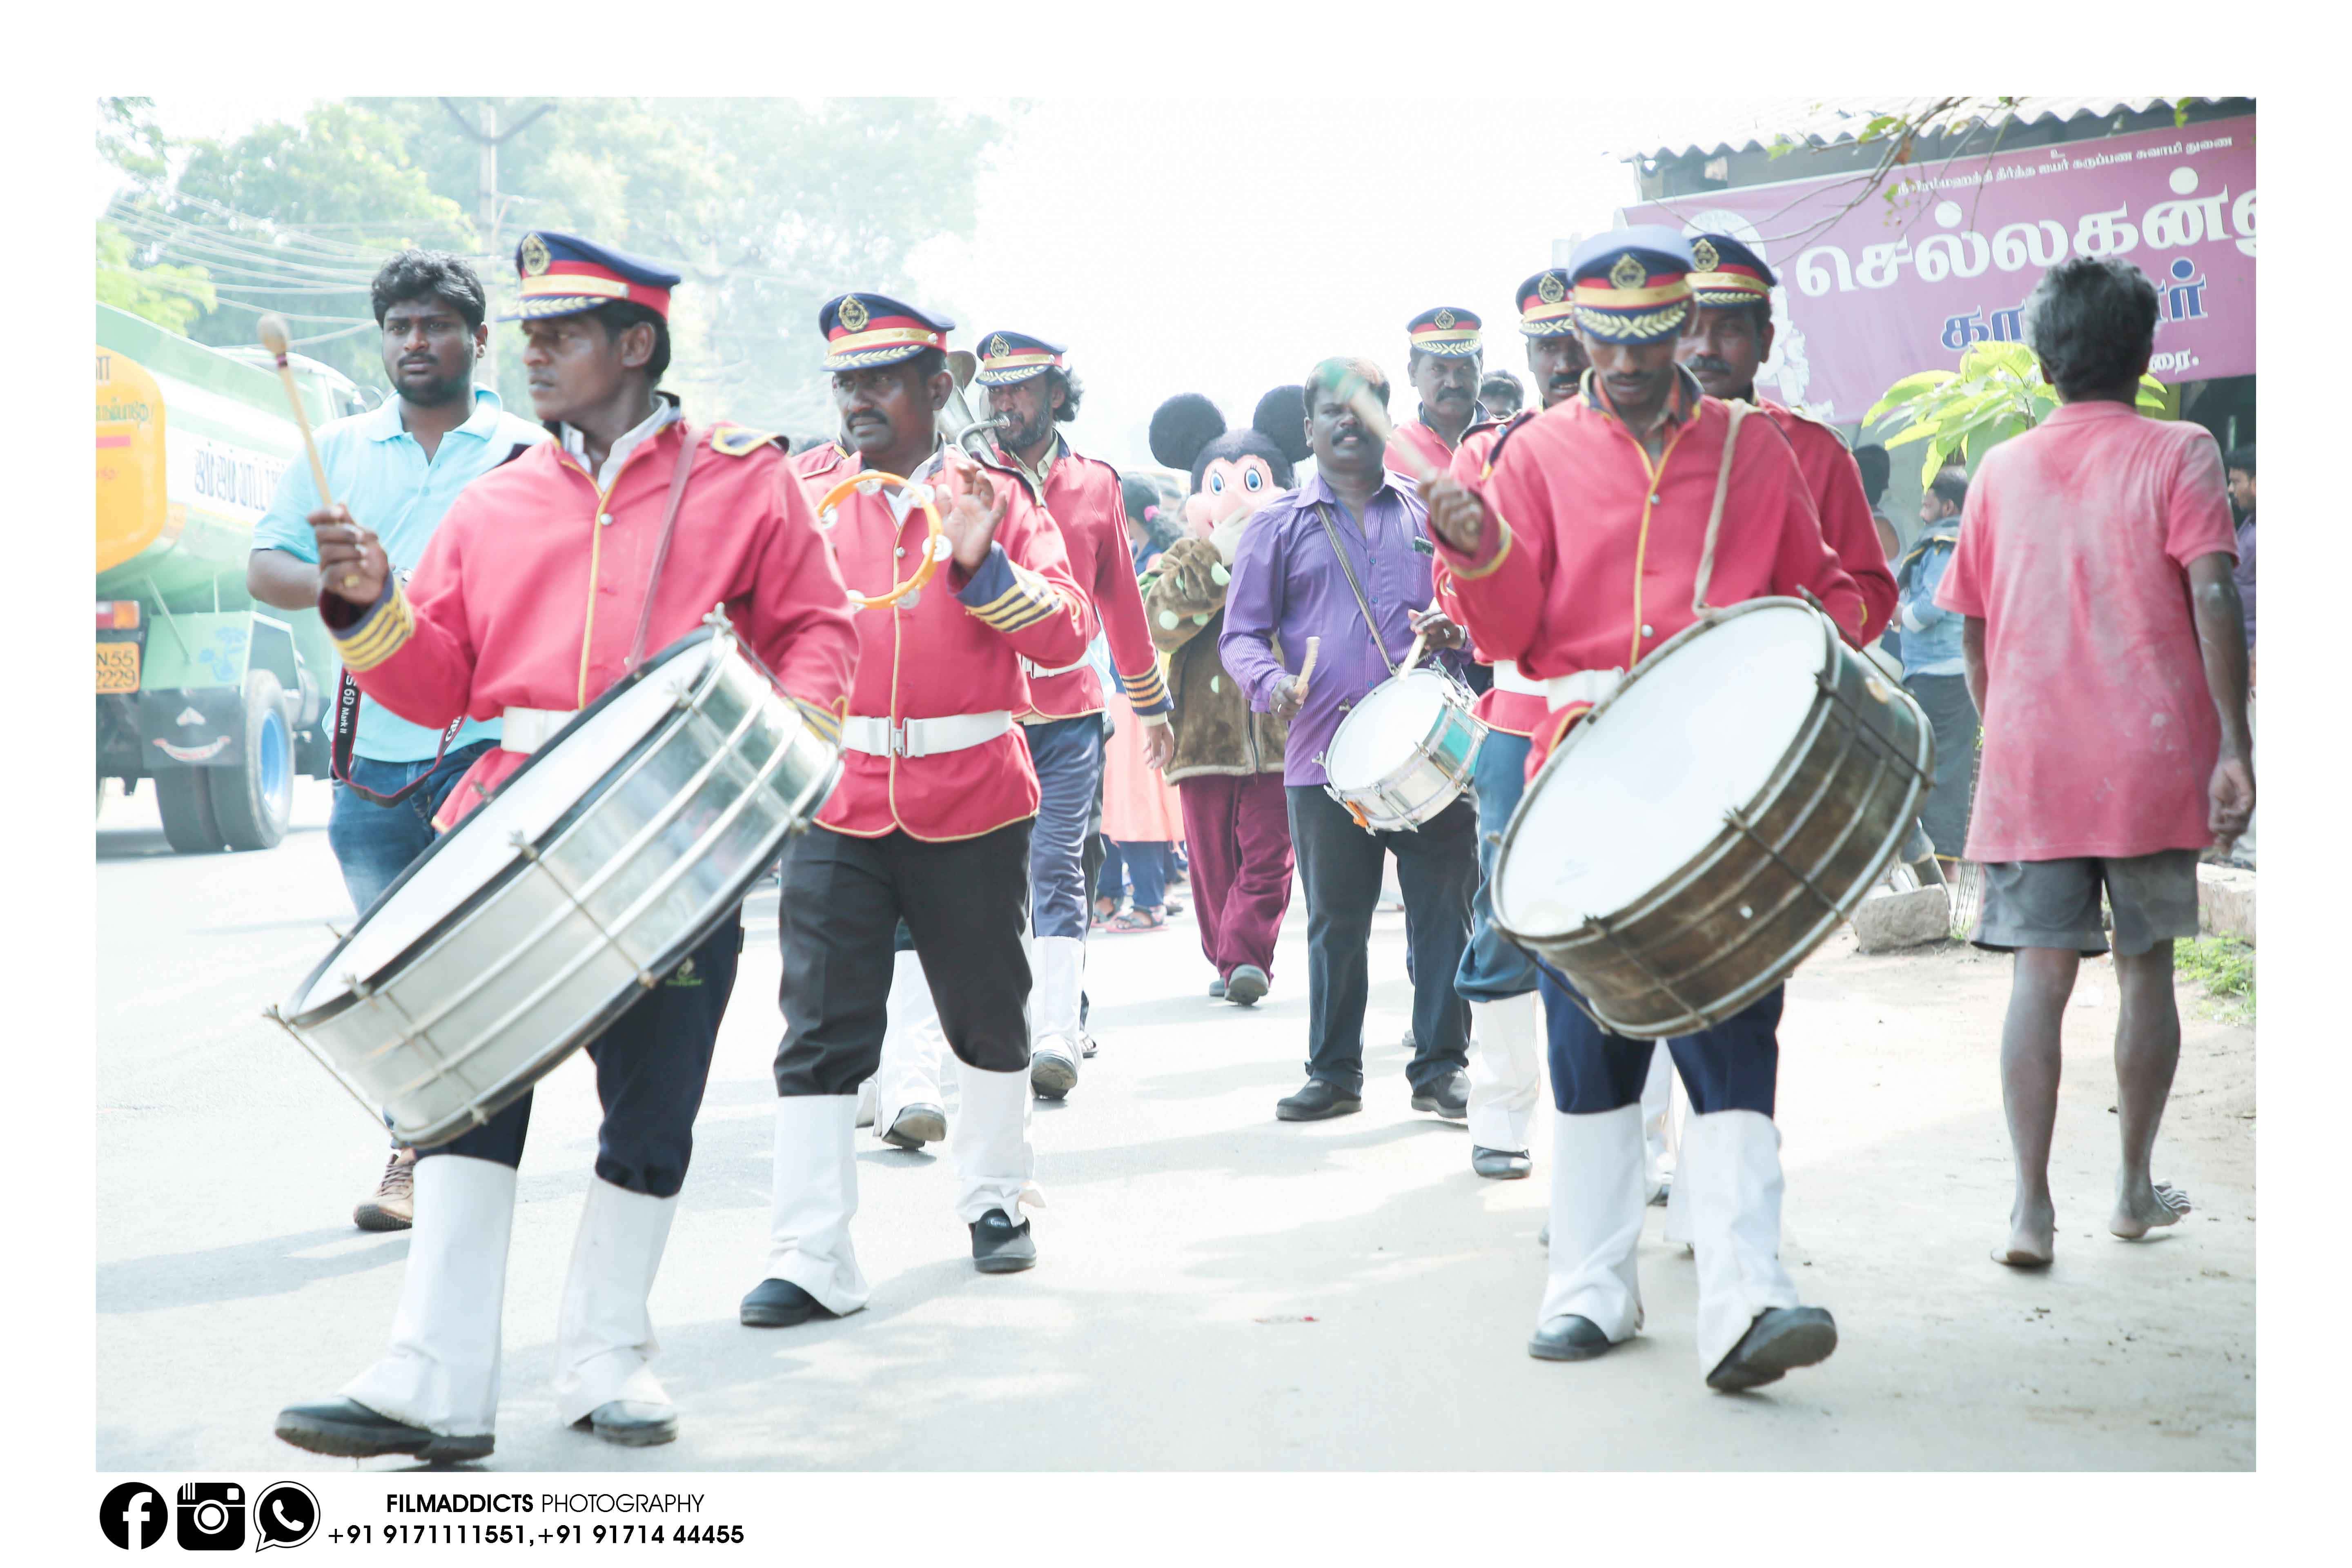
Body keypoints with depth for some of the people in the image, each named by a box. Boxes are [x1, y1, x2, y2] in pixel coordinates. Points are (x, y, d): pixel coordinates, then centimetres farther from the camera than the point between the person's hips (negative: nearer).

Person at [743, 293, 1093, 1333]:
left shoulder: (997, 496, 3)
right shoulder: (802, 499, 6)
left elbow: (1067, 634, -6)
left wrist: (983, 564, -19)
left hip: (972, 802, 0)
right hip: (837, 804, 0)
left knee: (988, 1013, 15)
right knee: (821, 1031, -5)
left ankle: (995, 1196, 36)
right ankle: (810, 1261, -3)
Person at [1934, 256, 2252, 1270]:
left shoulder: (2003, 469, 9)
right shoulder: (2178, 453, 0)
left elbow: (1974, 631, 11)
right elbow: (2212, 598, -11)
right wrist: (2234, 747, -10)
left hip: (2030, 767, 1)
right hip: (2153, 764, -1)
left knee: (2040, 976, 0)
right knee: (2146, 968, 12)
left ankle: (2032, 1206, -9)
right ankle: (2136, 1189, 22)